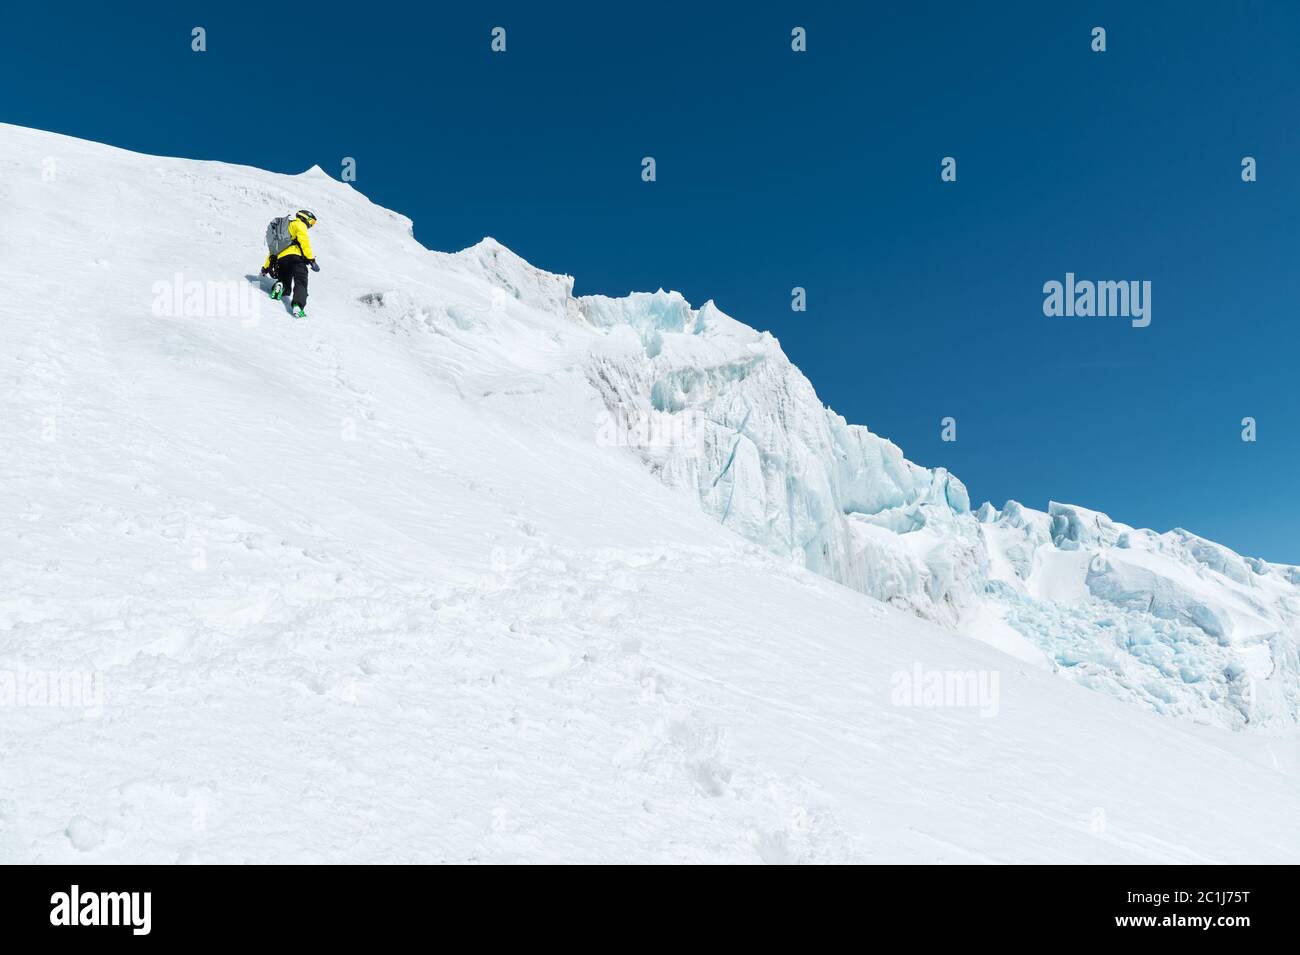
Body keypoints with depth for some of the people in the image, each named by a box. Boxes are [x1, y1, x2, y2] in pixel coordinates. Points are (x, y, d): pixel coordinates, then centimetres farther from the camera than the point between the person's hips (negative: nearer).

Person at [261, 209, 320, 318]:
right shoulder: (299, 224, 12)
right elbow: (304, 241, -6)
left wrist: (266, 267, 39)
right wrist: (311, 259, -11)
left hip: (280, 259, 7)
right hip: (294, 256, -7)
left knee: (285, 283, 20)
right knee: (300, 283, -14)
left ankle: (278, 287, -15)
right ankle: (298, 306, -39)